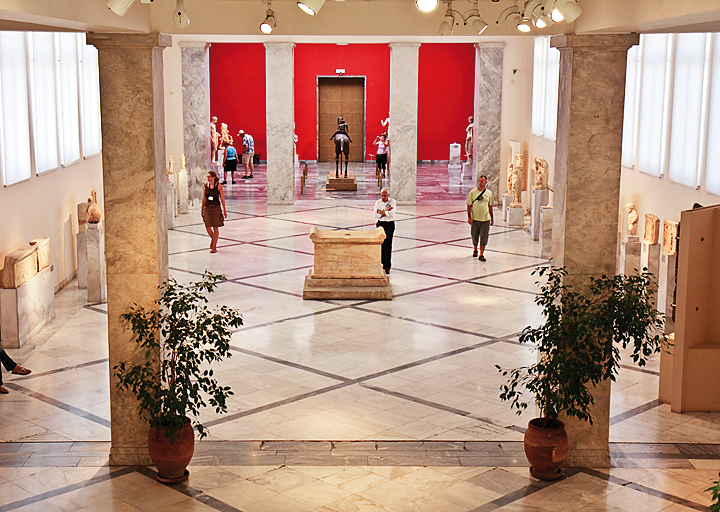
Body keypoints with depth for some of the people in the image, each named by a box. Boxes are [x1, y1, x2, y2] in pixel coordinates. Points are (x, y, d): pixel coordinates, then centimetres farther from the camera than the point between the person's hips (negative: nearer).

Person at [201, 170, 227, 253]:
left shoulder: (219, 186, -4)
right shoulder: (205, 186, 4)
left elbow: (222, 198, 0)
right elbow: (204, 198, 12)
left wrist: (224, 210, -1)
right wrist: (202, 209, 13)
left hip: (216, 208, -2)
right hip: (207, 208, 2)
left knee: (215, 228, 0)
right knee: (208, 227, -3)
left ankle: (214, 247, 8)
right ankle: (212, 239, 29)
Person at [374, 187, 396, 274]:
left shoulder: (392, 202, -1)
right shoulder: (378, 202, 7)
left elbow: (391, 213, -15)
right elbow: (376, 215, -2)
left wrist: (381, 212, -9)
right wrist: (386, 212, -11)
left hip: (390, 224, -3)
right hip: (380, 224, 3)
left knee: (388, 245, -10)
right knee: (381, 244, 3)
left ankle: (387, 266, -9)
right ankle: (383, 263, 14)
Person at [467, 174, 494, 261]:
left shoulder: (489, 193, 4)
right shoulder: (472, 192, -2)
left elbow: (490, 206, 13)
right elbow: (469, 205, 0)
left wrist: (492, 218, 13)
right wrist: (469, 217, -8)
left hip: (486, 219, 0)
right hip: (475, 218, 0)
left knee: (484, 238, -3)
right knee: (474, 236, 11)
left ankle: (481, 254, 4)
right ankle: (475, 250, 36)